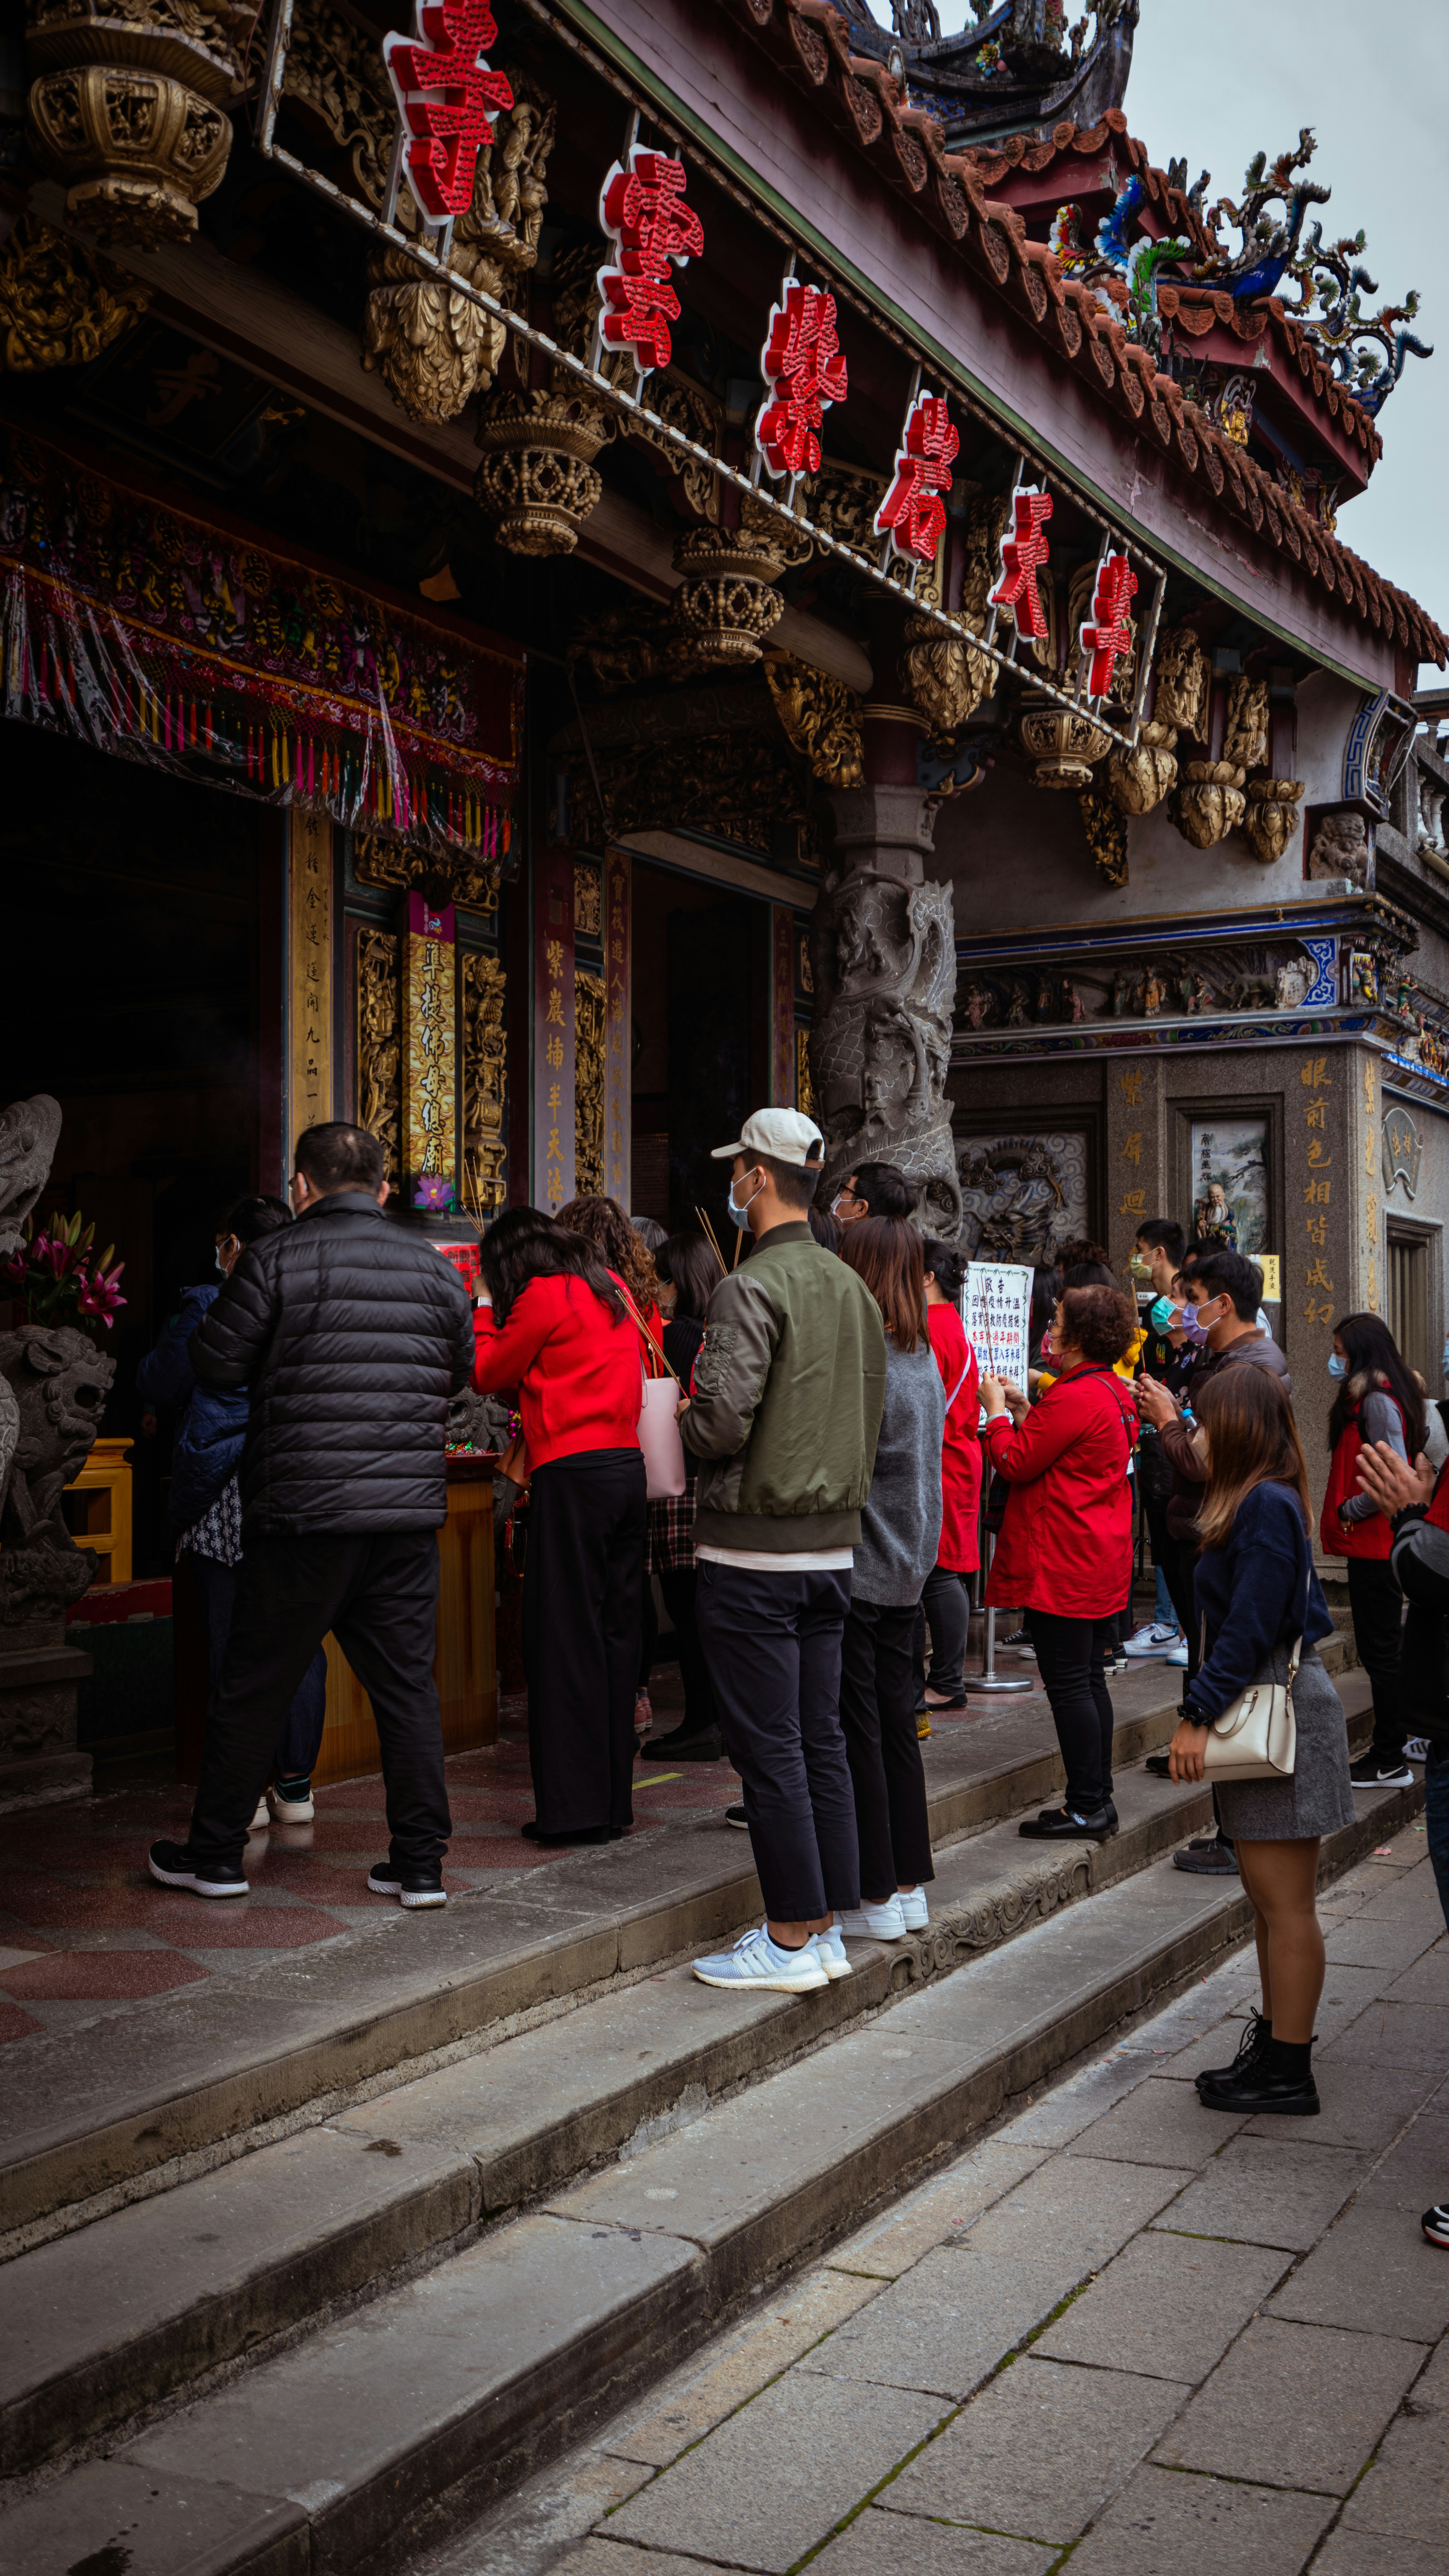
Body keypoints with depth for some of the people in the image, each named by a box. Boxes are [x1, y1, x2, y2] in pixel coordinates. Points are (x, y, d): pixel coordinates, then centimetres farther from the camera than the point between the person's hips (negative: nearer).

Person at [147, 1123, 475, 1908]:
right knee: (407, 1685, 10)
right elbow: (460, 1373, 16)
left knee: (254, 1686, 9)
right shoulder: (435, 1267, 7)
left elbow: (215, 1362, -4)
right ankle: (421, 1864, 13)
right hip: (410, 1508, 4)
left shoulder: (276, 1258, -6)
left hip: (302, 1506, -3)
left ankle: (214, 1855, 21)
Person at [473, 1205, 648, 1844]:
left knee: (565, 1639, -3)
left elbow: (488, 1375, 3)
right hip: (628, 1464, 8)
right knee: (616, 1633, 9)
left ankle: (576, 1809, -3)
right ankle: (614, 1802, 14)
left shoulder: (543, 1296, -5)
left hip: (572, 1473, -7)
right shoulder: (612, 1288, 17)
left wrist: (485, 1314, 18)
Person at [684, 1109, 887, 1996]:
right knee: (822, 1737, 13)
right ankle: (830, 1925, 20)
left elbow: (724, 1421, -22)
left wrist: (685, 1419, -1)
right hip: (836, 1543, 8)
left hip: (756, 1551, -8)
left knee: (769, 1747, 0)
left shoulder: (752, 1288, -15)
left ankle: (792, 1940, 6)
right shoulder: (854, 1288, 10)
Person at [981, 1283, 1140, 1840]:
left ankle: (1086, 1807, 0)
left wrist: (997, 1410, -1)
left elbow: (1015, 1463, -14)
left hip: (1063, 1564, -10)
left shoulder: (1074, 1398, -19)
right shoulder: (1115, 1393, 13)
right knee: (1089, 1680, 14)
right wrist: (1024, 1411, 16)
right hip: (1104, 1563, 10)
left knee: (1068, 1685, -4)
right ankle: (1099, 1799, 20)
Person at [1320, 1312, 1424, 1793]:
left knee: (1379, 1650, -3)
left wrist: (1348, 1511, -15)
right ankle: (1396, 1741, 25)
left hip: (1373, 1544, -10)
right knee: (1384, 1649, 16)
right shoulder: (1387, 1396, 13)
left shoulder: (1376, 1402, -18)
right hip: (1380, 1542, 10)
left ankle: (1390, 1762, 3)